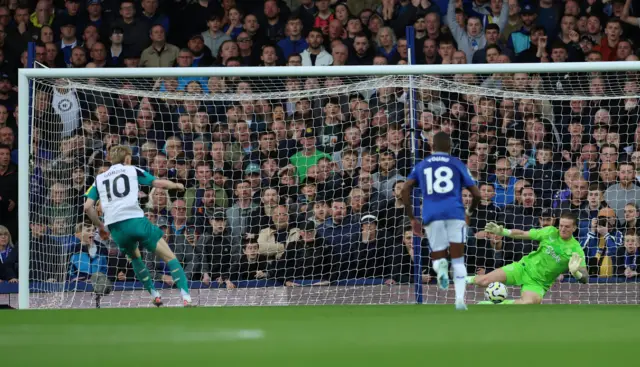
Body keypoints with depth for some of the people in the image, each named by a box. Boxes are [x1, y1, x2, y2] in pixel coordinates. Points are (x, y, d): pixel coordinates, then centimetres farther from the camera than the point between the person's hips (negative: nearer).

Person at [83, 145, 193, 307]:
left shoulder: (99, 179, 22)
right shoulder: (132, 170, 16)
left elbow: (88, 207, 11)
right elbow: (160, 183, 11)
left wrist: (100, 226, 24)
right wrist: (177, 186, 31)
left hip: (115, 227, 3)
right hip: (136, 220, -3)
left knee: (135, 257, 32)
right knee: (169, 257, 3)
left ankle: (155, 295, 22)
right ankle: (186, 298, -13)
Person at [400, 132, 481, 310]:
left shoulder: (421, 165, 19)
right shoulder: (457, 164, 14)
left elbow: (405, 190, 7)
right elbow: (476, 194, 11)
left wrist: (412, 219, 12)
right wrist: (470, 211, 31)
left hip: (432, 215, 1)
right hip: (455, 213, -1)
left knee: (438, 258, 11)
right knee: (458, 260, 8)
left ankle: (441, 265, -28)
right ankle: (460, 299, -12)